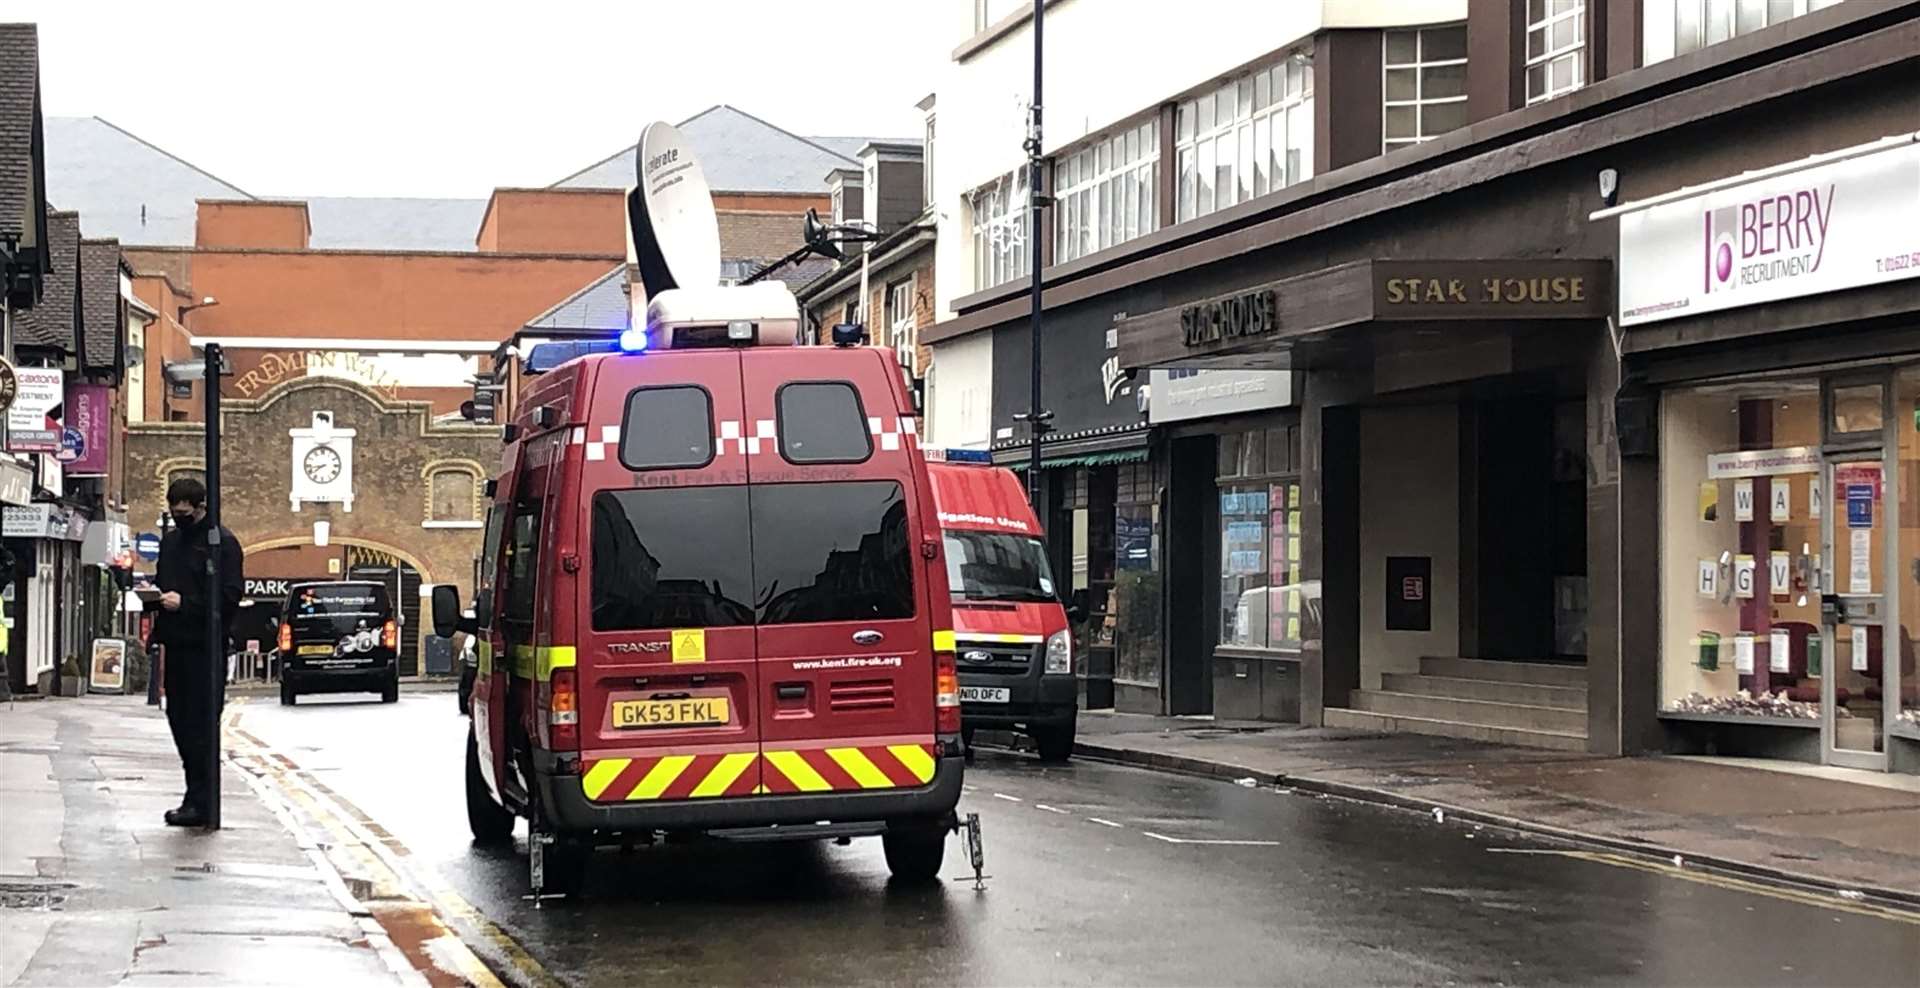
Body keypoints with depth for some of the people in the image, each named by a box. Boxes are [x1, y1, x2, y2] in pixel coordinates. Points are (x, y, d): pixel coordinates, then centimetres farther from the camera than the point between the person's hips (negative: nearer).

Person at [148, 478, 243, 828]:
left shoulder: (222, 542, -8)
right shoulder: (171, 540, 18)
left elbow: (229, 597, -14)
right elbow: (162, 583, 26)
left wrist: (185, 603, -20)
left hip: (205, 645, -8)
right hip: (176, 642, 8)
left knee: (201, 723, -7)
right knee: (178, 718, 10)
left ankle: (201, 802, -4)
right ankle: (197, 795, 18)